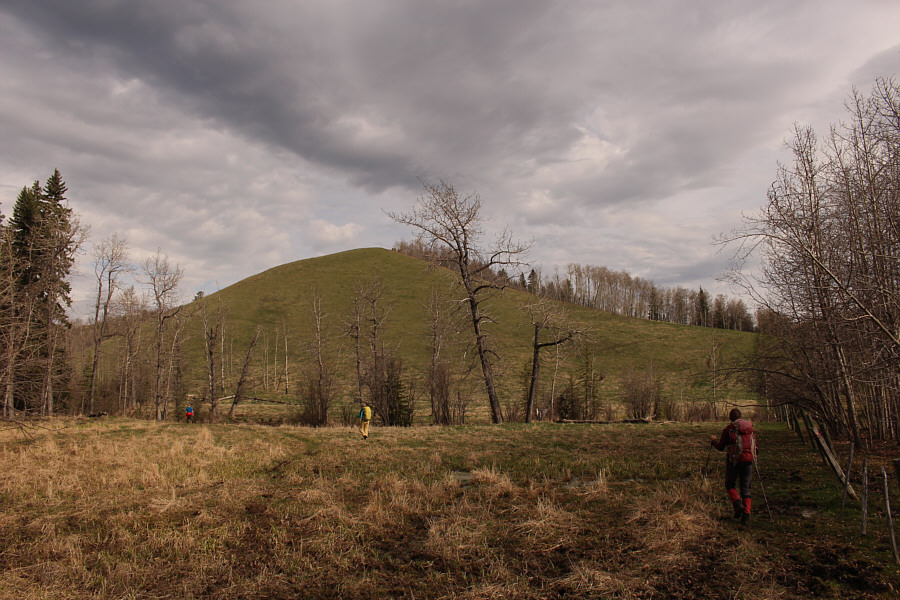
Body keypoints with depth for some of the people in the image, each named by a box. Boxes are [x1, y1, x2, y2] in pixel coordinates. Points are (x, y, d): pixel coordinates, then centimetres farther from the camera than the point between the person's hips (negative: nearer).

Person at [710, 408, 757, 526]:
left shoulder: (728, 429, -3)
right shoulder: (750, 427, 9)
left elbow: (720, 447, 1)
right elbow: (755, 445, 14)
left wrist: (713, 441, 20)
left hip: (734, 460, -3)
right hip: (748, 460, 3)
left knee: (730, 485, 14)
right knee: (745, 488, 10)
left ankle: (738, 505, -8)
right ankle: (746, 513, -3)